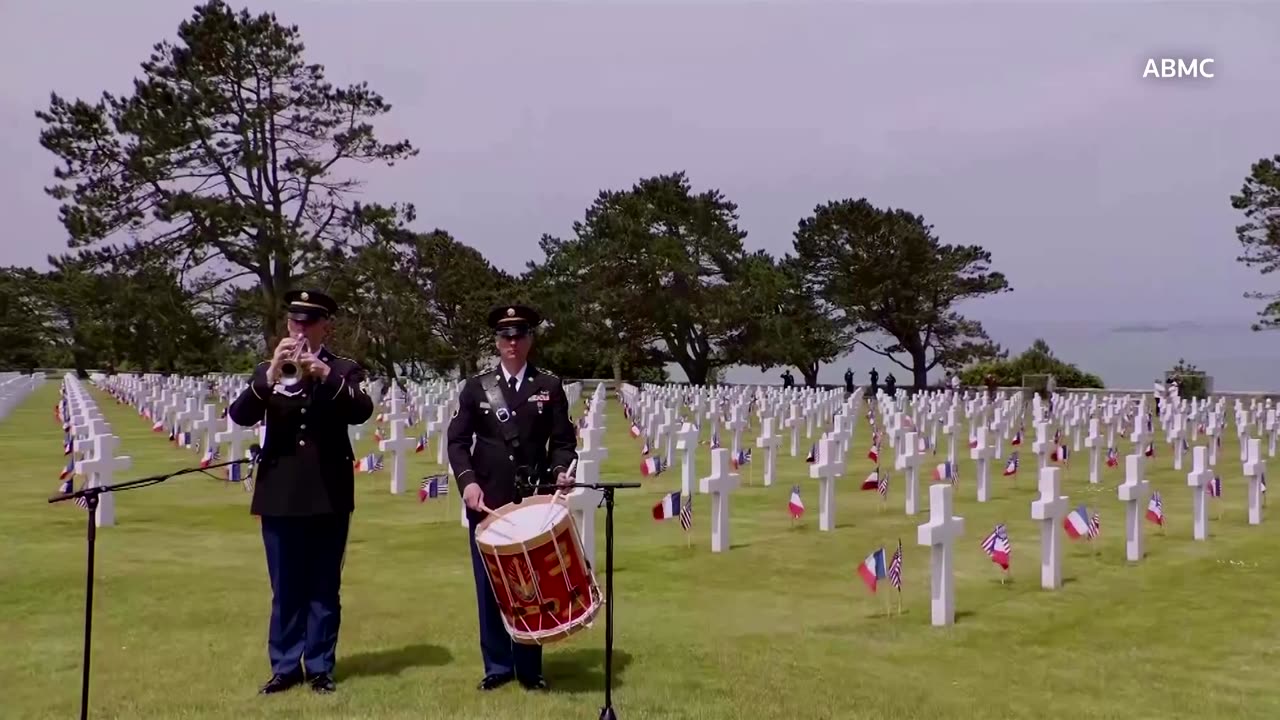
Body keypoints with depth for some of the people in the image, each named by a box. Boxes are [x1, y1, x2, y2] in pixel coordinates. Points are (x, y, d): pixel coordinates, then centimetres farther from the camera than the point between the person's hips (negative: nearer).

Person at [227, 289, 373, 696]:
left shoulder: (345, 371, 2)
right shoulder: (266, 372, 7)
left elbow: (361, 412, -16)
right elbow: (240, 416, -8)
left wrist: (326, 375, -29)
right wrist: (272, 375, -22)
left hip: (329, 494, -1)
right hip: (280, 495, 1)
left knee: (323, 588, 6)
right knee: (285, 588, 9)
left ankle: (320, 666, 16)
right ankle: (285, 665, 19)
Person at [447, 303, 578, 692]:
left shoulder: (550, 386, 6)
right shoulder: (476, 387, 6)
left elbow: (563, 440, 5)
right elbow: (457, 440, 2)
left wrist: (560, 470, -15)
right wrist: (467, 480, -14)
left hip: (534, 501, 0)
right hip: (487, 500, 0)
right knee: (490, 586, 4)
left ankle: (529, 668, 16)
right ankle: (497, 665, 17)